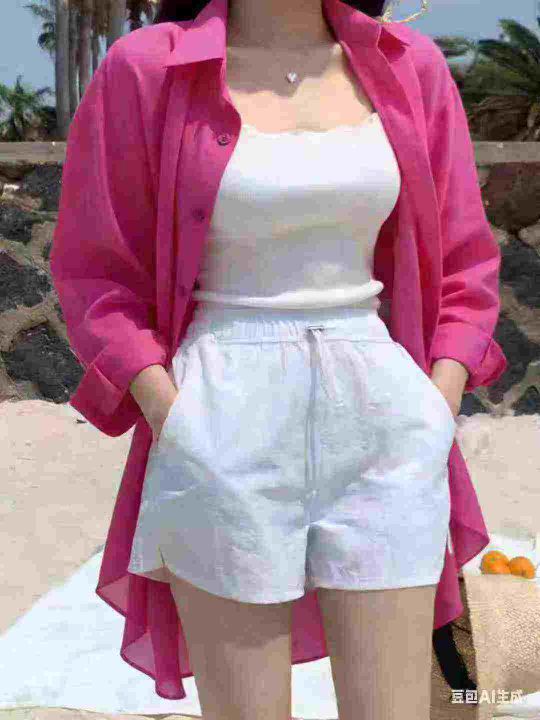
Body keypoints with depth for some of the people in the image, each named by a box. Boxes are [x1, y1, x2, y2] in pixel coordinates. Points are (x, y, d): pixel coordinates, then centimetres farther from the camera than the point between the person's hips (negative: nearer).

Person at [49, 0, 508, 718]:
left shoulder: (410, 66, 8)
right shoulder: (146, 69, -1)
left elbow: (461, 261, 12)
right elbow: (96, 272, 2)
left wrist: (438, 414, 0)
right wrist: (174, 424, -9)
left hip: (382, 421, 3)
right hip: (226, 424, -3)